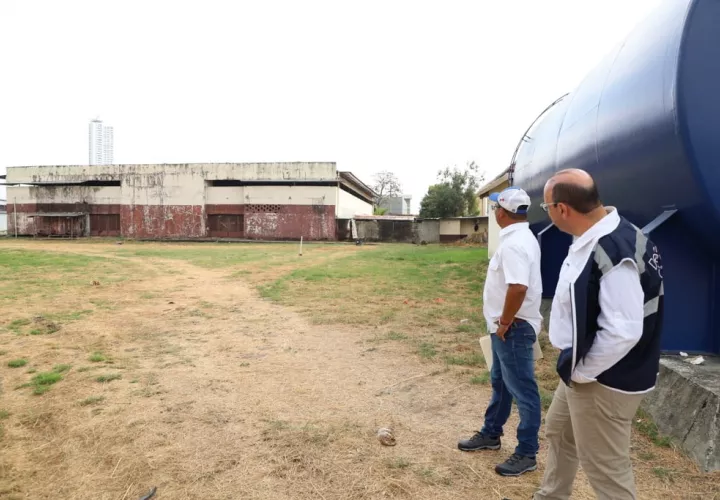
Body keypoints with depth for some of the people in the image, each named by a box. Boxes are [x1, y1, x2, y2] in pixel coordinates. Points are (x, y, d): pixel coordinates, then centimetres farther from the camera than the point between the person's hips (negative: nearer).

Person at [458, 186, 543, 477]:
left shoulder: (513, 243, -23)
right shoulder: (522, 237, 11)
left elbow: (518, 288, -35)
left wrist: (505, 323, -22)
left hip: (513, 328, -11)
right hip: (507, 326, 11)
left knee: (522, 390, 3)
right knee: (500, 383, 22)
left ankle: (526, 454, 17)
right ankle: (490, 435, 38)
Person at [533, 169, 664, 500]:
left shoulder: (615, 253, -30)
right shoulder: (591, 238, 2)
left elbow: (623, 332, -32)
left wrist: (581, 371, -18)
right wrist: (574, 365, 13)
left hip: (604, 381, -11)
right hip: (583, 369, 11)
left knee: (605, 469, 5)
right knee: (559, 432, 28)